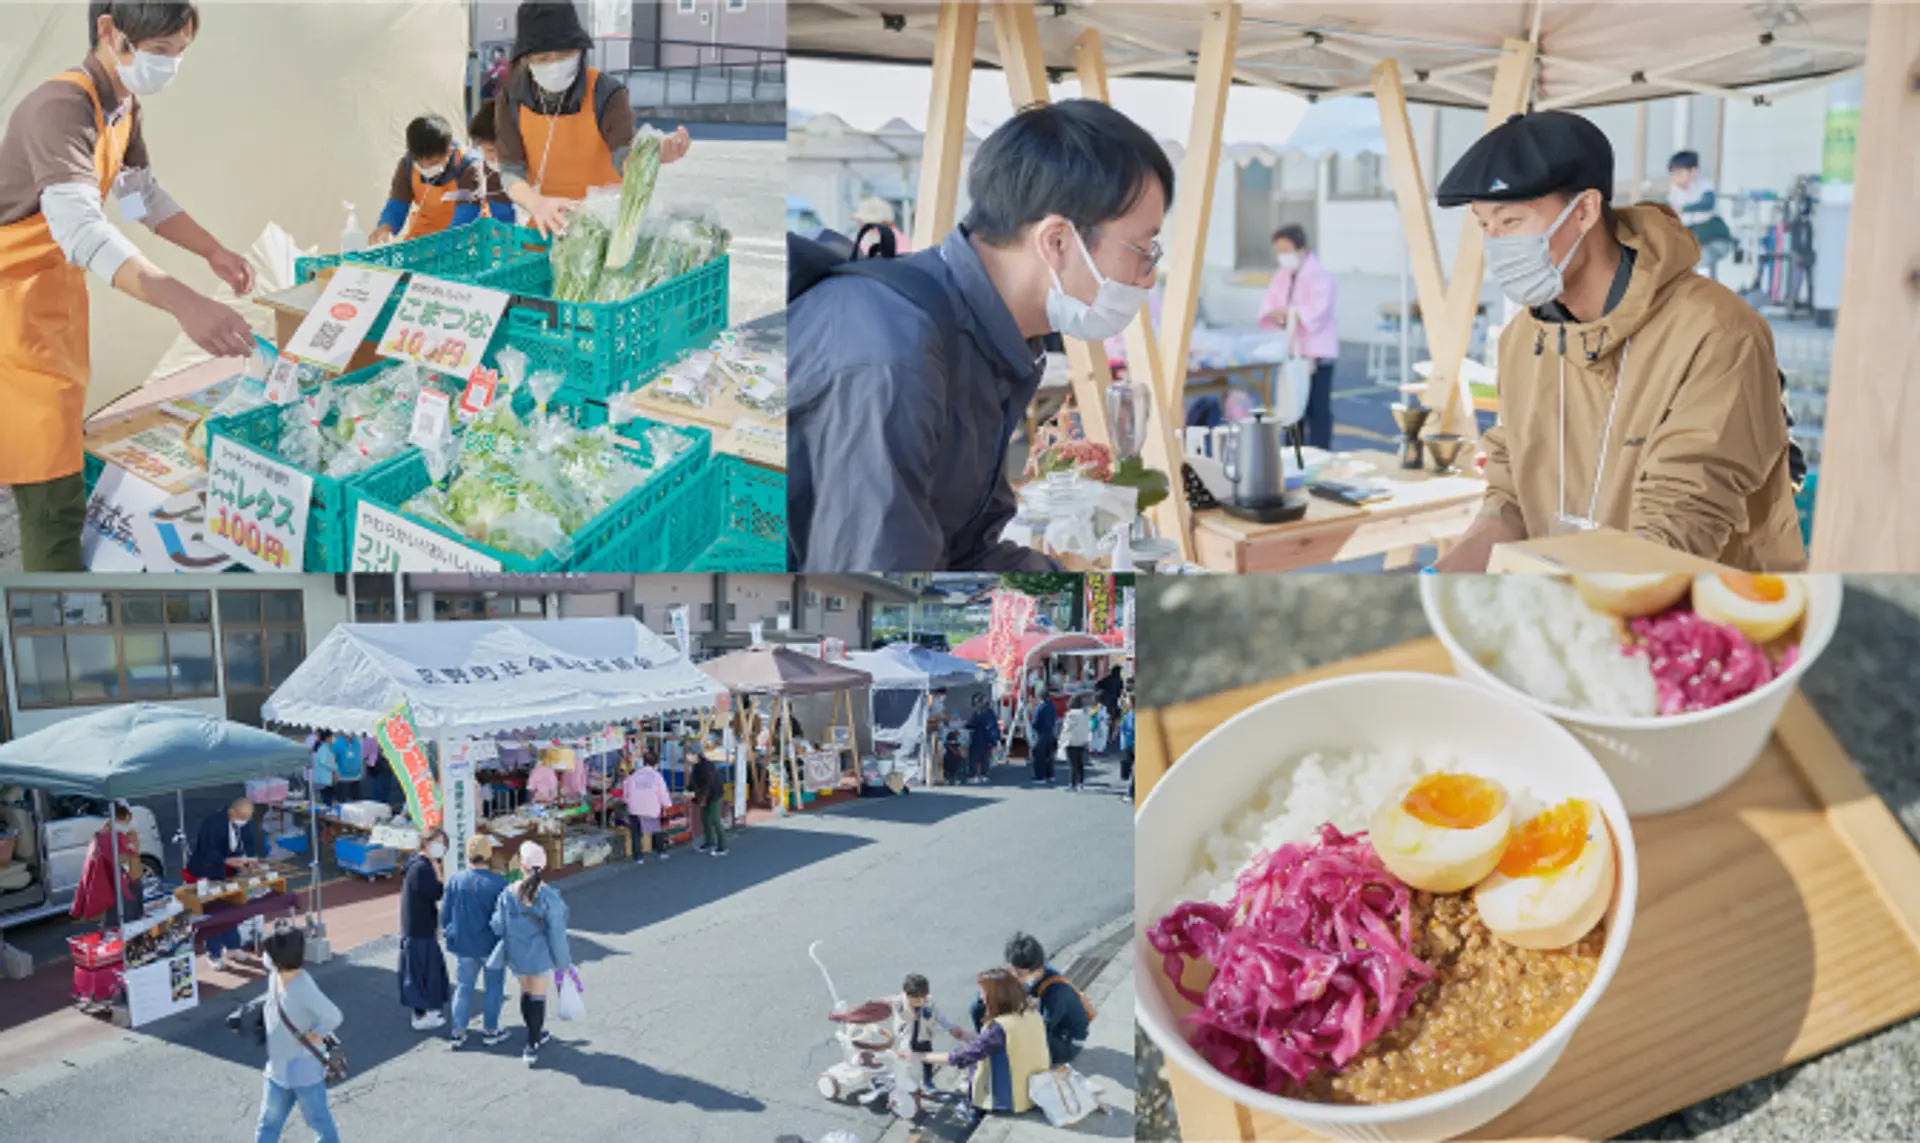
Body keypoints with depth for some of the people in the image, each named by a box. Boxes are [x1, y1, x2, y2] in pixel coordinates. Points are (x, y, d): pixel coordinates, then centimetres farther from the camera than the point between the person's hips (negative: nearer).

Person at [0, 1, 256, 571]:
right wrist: (184, 303, -54)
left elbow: (144, 196, 19)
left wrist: (214, 251, 4)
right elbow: (81, 228, -41)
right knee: (53, 495, -11)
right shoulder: (62, 107, -27)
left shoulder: (125, 107, 3)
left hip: (55, 289, 10)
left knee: (61, 444, 20)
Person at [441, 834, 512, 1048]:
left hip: (463, 945, 3)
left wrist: (449, 934, 17)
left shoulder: (455, 881, -8)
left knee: (463, 987, 16)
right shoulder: (499, 884, -18)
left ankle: (458, 1031, 19)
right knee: (494, 988, 14)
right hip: (492, 946, -3)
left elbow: (444, 912, 1)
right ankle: (490, 1030, 21)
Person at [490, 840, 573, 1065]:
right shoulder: (549, 897, -21)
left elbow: (498, 927, -6)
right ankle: (532, 1046, 13)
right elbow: (556, 933, -15)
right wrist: (562, 962, -4)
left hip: (517, 955, 3)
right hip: (540, 955, -3)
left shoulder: (509, 895, -13)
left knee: (525, 993, 22)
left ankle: (537, 1034, 38)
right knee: (537, 997, 10)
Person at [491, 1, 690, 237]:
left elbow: (624, 158, -32)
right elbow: (511, 172, -13)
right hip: (546, 226, 2)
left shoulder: (605, 93, -18)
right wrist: (537, 203, -36)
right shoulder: (510, 98, -10)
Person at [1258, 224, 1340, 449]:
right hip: (1293, 351, 8)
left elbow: (1316, 312, -25)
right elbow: (1268, 304, 5)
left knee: (1317, 409, -5)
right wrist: (1276, 314, -16)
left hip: (1317, 351, -8)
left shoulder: (1319, 276, -14)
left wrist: (1289, 312, -25)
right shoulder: (1283, 274, 11)